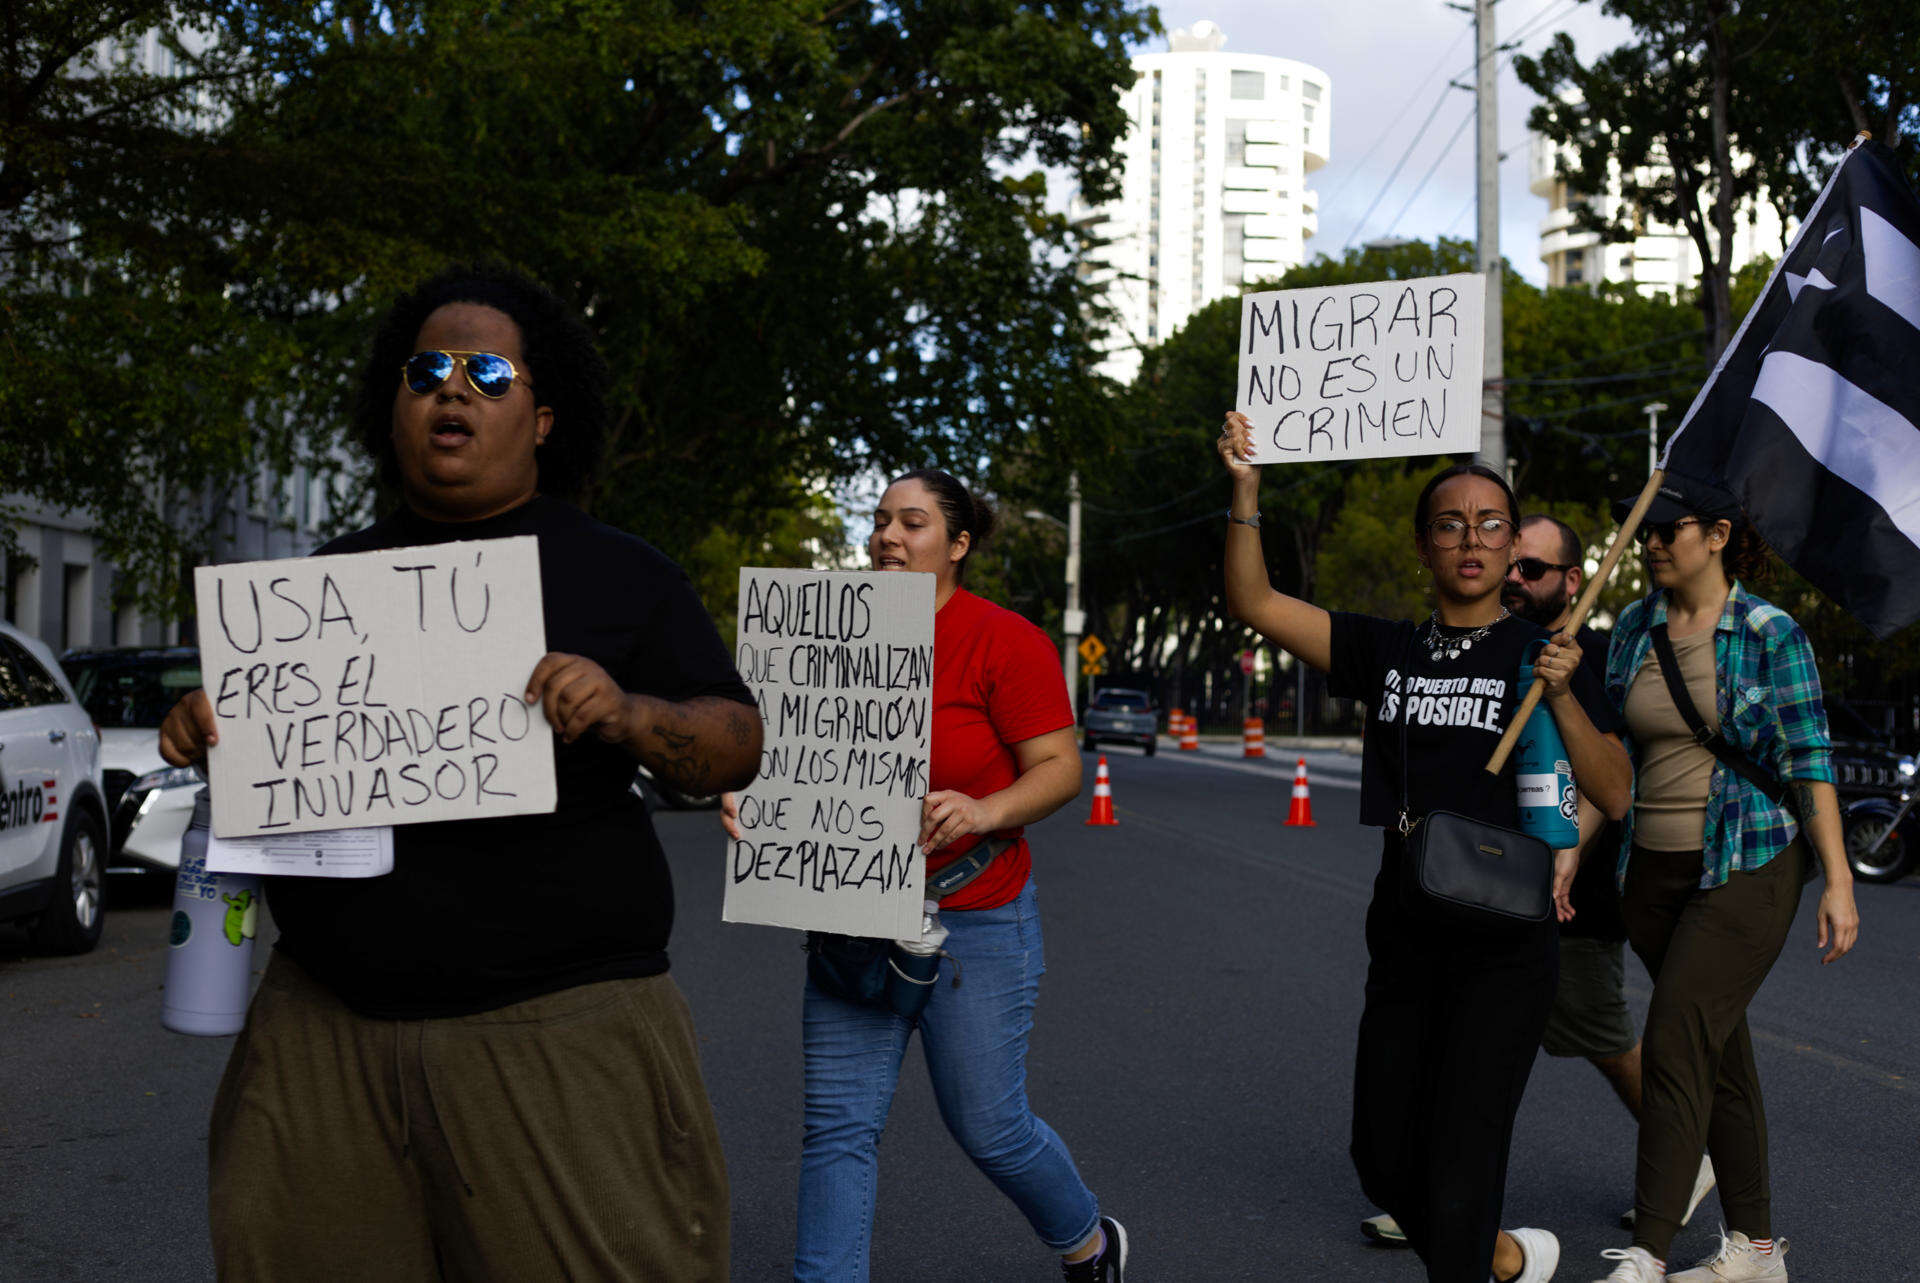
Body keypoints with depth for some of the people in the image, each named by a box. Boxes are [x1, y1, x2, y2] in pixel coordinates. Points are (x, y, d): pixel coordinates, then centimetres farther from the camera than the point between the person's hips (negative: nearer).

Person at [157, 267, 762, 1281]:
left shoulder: (620, 575, 5)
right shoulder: (333, 575, 15)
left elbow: (741, 748, 1)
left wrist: (628, 715, -18)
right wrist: (202, 730, 1)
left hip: (557, 1020, -3)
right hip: (325, 1022, 4)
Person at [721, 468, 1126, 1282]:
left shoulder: (1004, 642, -10)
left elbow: (1060, 766, -12)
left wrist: (984, 811, -30)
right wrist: (745, 797, -9)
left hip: (975, 922, -4)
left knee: (987, 1126, 7)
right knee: (839, 1123, 1)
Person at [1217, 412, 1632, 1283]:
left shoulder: (1540, 652, -1)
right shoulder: (1388, 650, 6)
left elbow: (1614, 795, -6)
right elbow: (1254, 604, -1)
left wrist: (1562, 696, -19)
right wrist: (1246, 486, -11)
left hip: (1504, 945, -4)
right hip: (1404, 940, 5)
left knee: (1457, 1170, -5)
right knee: (1384, 1158, 15)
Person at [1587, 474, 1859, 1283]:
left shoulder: (1771, 634, -7)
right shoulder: (1633, 628, 7)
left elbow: (1810, 761, -6)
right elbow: (1611, 757, 11)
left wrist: (1839, 883, -9)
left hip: (1747, 868, -5)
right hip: (1654, 872, 5)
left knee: (1673, 1045, -14)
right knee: (1719, 1053, 12)